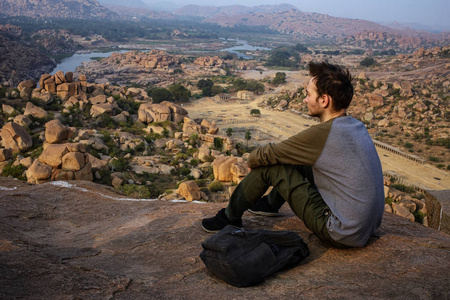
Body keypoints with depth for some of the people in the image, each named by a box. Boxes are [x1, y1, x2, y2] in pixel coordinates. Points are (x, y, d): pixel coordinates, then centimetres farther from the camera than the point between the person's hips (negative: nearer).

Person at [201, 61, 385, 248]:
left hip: (342, 235, -8)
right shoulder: (357, 126, 4)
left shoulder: (322, 133, -22)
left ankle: (230, 217, 17)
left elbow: (265, 155, -11)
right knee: (299, 161, 19)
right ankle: (271, 203, 42)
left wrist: (252, 159, 12)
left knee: (269, 166, -4)